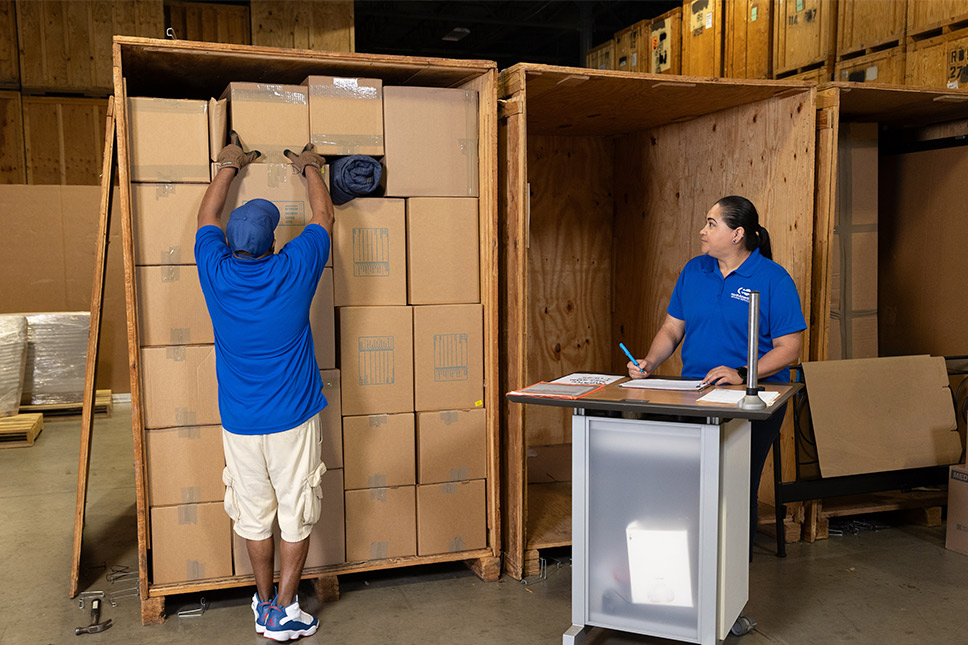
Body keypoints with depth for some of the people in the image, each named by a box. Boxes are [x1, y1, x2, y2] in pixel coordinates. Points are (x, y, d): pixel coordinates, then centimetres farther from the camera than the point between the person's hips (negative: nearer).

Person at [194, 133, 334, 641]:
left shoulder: (216, 273, -7)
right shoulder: (294, 271, -12)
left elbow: (206, 217, 14)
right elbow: (323, 217, 6)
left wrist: (228, 167, 26)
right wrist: (311, 169, 22)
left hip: (239, 423, 3)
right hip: (294, 419, -2)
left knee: (254, 517, 15)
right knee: (296, 516, 9)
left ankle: (264, 603, 29)